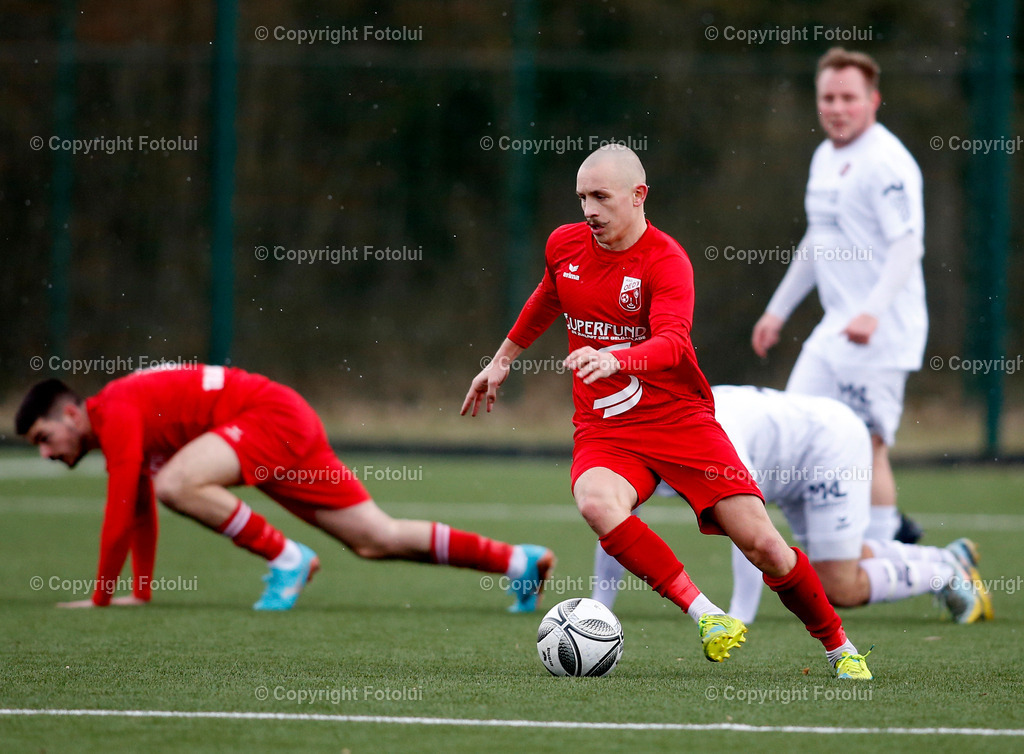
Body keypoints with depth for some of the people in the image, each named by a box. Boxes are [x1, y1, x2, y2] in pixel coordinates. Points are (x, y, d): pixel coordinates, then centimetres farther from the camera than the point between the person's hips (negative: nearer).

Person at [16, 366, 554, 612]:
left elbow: (122, 511, -19)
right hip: (286, 426, 10)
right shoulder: (121, 417, 15)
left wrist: (101, 597, -12)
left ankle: (287, 558, -16)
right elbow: (140, 512, 25)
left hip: (276, 416, -10)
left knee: (177, 484, -30)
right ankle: (519, 562, 13)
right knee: (377, 541, 9)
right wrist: (141, 594, 22)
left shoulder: (116, 413, -15)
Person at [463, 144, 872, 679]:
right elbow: (545, 303, 27)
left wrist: (615, 360, -50)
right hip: (604, 431, 3)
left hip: (681, 419, -3)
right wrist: (502, 362, 35)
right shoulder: (565, 245, 3)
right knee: (597, 504, -34)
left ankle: (840, 648, 15)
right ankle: (705, 614, -30)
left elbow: (672, 343, -31)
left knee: (763, 544, -9)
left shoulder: (666, 260, -14)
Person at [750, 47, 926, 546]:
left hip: (880, 334, -10)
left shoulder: (886, 162, -13)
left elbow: (908, 244, -22)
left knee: (866, 445, -10)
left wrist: (873, 312, -33)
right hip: (835, 327, 10)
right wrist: (778, 309, 28)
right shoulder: (825, 157, 16)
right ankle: (888, 526, 18)